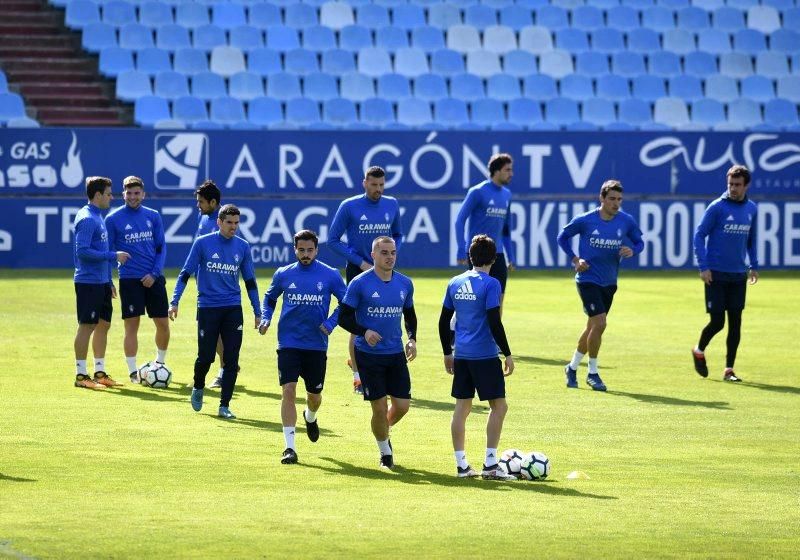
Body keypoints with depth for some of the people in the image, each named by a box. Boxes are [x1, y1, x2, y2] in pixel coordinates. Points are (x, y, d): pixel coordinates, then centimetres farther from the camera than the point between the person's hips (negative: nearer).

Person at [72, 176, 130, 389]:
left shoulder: (98, 217, 15)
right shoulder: (87, 219, -15)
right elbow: (82, 251, -22)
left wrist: (108, 281, 21)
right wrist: (113, 256, -18)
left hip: (101, 282, 10)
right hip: (88, 282, -10)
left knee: (104, 324, 12)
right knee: (87, 325, -5)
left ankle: (100, 372, 19)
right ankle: (81, 375, 0)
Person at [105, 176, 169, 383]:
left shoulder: (153, 216, 7)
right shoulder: (113, 219, -1)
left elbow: (161, 247, 8)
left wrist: (154, 274, -6)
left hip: (154, 279, 3)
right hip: (129, 280, -3)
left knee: (163, 325, 4)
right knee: (132, 326, -3)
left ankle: (160, 364, 25)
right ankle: (133, 371, 4)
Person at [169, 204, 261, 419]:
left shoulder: (242, 247, 7)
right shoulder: (202, 243, -2)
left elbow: (250, 281, 14)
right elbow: (185, 273, 1)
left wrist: (257, 312, 11)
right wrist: (174, 301, -9)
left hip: (233, 310, 2)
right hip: (207, 308, -2)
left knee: (231, 359, -4)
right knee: (206, 357, -2)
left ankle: (224, 405, 3)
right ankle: (198, 388, 29)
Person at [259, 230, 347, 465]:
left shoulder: (330, 275, -2)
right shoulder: (283, 274, 2)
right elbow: (270, 297, 19)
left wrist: (331, 323, -6)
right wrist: (266, 318, 2)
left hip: (317, 345, 0)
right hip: (288, 343, 0)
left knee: (314, 394, 11)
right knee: (288, 390, -14)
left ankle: (310, 418, 49)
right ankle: (289, 447, -13)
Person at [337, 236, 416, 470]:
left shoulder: (405, 284, 5)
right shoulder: (360, 284, -9)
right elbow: (344, 317, -7)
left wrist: (412, 339, 2)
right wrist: (364, 332, -23)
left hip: (396, 354, 4)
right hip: (368, 354, -4)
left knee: (402, 405, 1)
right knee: (380, 407, -4)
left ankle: (384, 431, 34)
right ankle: (385, 452, 18)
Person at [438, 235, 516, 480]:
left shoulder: (455, 283, 9)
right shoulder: (490, 284, -10)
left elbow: (444, 321, 13)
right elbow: (494, 322, -15)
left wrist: (448, 353, 22)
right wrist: (507, 354, -9)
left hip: (461, 355, 6)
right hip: (485, 356, -6)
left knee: (462, 407, 9)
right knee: (499, 406, 2)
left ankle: (461, 465, 8)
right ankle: (490, 464, -3)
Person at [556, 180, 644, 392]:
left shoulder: (627, 221, -4)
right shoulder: (585, 221, -11)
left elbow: (639, 242, 10)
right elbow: (563, 237, 4)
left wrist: (632, 250, -14)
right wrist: (575, 259, -8)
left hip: (609, 282, 5)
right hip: (588, 279, -5)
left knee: (593, 326, 13)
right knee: (599, 323, -16)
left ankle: (572, 367, 33)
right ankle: (593, 373, -2)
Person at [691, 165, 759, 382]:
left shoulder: (751, 209, 7)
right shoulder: (717, 207, -9)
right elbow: (699, 235, -7)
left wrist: (754, 266, 14)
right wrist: (703, 267, -13)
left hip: (738, 275, 5)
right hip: (716, 274, -5)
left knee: (735, 322, 2)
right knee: (717, 321, -5)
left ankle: (729, 369, 9)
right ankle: (699, 351, 24)